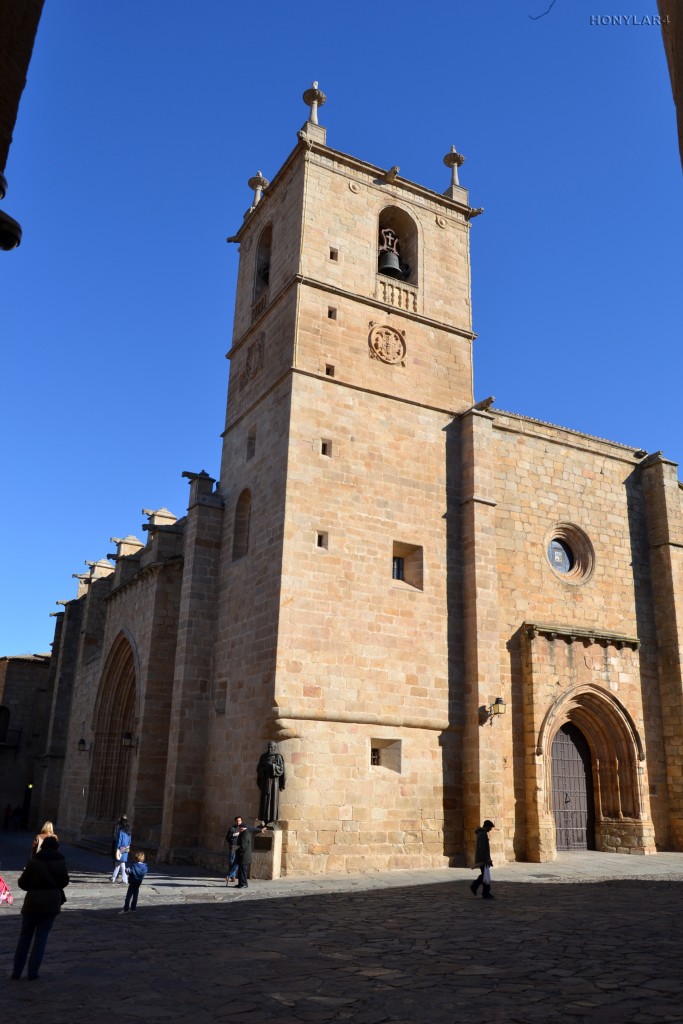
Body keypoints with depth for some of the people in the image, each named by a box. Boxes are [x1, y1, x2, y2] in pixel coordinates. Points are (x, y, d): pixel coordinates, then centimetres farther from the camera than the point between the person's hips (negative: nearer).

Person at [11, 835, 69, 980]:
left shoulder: (34, 862, -9)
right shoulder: (60, 862, -4)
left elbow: (22, 883, -4)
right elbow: (64, 882, 4)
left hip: (33, 901, -1)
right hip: (52, 902, 1)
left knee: (25, 936, 13)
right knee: (41, 937, 9)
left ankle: (17, 972, 16)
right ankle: (33, 972, 7)